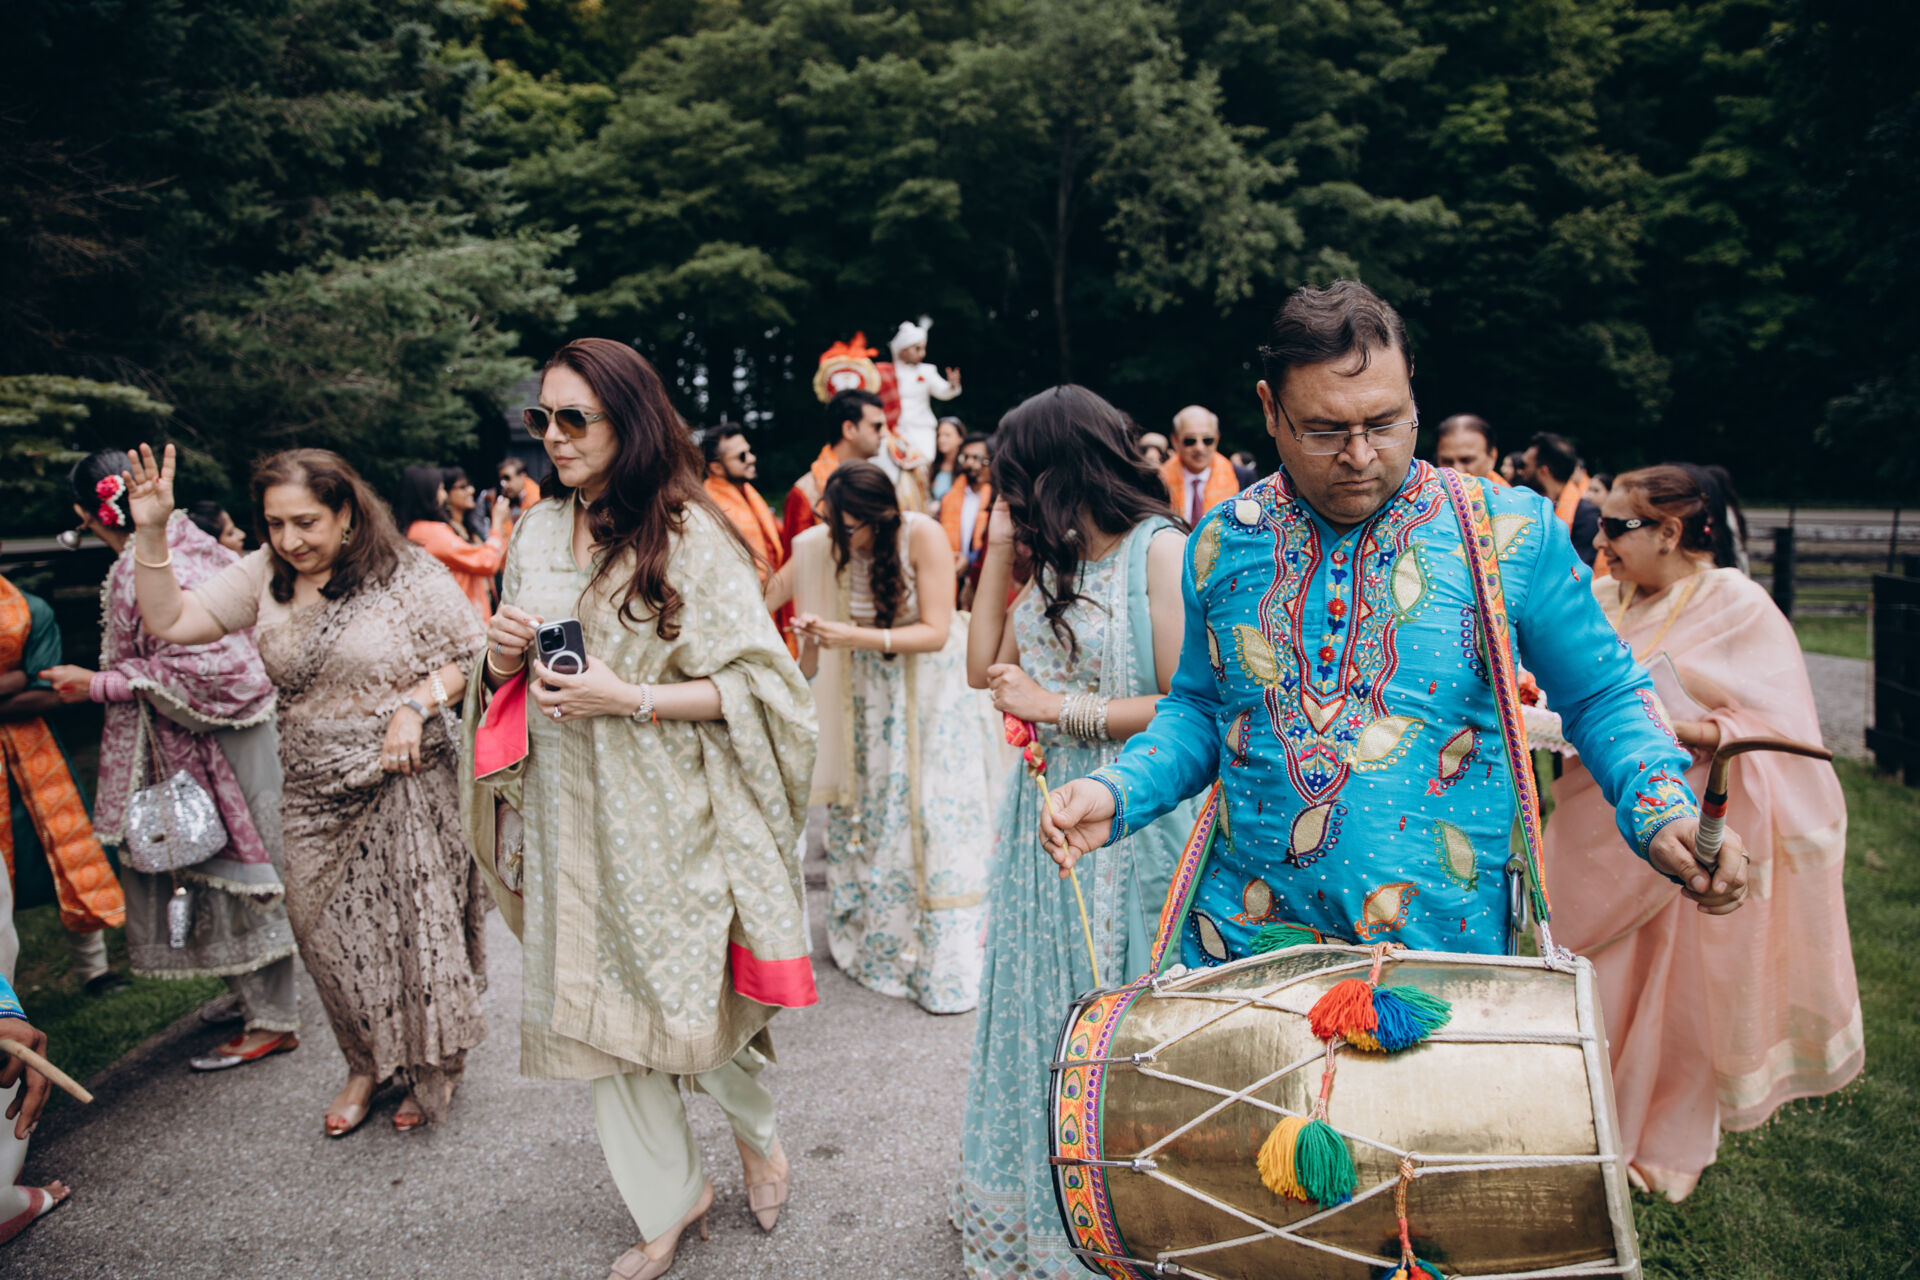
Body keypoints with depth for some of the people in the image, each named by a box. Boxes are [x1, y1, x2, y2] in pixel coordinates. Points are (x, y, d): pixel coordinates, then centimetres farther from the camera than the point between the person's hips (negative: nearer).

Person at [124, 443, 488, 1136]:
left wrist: (416, 704, -21)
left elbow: (472, 657, -6)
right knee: (329, 935, 12)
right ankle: (367, 1066, 34)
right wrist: (151, 534, -11)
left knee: (418, 924, 4)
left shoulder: (409, 575, -10)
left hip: (405, 787, -4)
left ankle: (435, 1066, 28)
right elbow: (168, 621, -1)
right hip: (314, 794, 5)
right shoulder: (265, 576, 2)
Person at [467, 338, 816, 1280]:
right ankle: (668, 1201, 32)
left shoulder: (689, 536, -11)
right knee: (594, 1008, 11)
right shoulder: (538, 532, 7)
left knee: (691, 1003, 7)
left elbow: (757, 683, -12)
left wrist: (628, 698, -20)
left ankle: (756, 1128, 41)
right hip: (568, 815, 5)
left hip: (665, 816, -5)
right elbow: (509, 676, 17)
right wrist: (503, 658, -6)